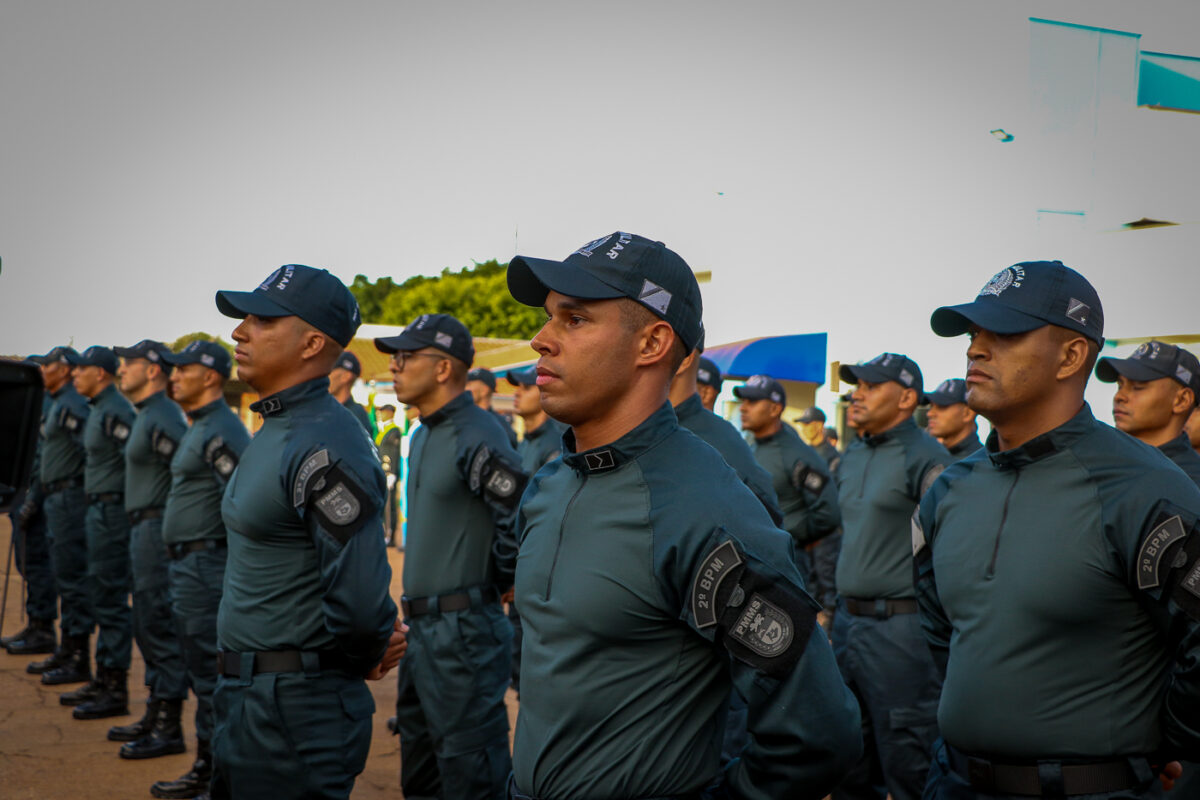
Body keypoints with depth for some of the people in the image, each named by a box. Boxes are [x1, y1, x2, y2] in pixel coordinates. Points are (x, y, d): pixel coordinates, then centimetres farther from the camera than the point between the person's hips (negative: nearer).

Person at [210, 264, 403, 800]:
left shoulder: (325, 448, -24)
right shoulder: (274, 430, 10)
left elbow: (360, 599, -28)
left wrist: (357, 657, -10)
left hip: (295, 709, -10)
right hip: (243, 695, 10)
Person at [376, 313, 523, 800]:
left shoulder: (477, 436, -17)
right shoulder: (425, 435, 13)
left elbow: (521, 519, -22)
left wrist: (495, 586, -8)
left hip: (462, 631, -10)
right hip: (421, 629, 10)